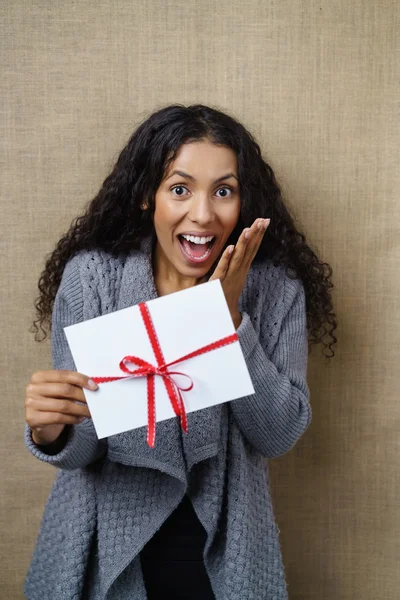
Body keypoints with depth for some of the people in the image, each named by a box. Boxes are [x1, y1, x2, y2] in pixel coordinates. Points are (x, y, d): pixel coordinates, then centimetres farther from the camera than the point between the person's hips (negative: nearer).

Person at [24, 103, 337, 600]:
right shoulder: (90, 274, -15)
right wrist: (52, 431, -35)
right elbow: (80, 448, -12)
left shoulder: (276, 288, -11)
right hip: (108, 542, 0)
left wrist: (230, 320, -24)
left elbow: (281, 434, -14)